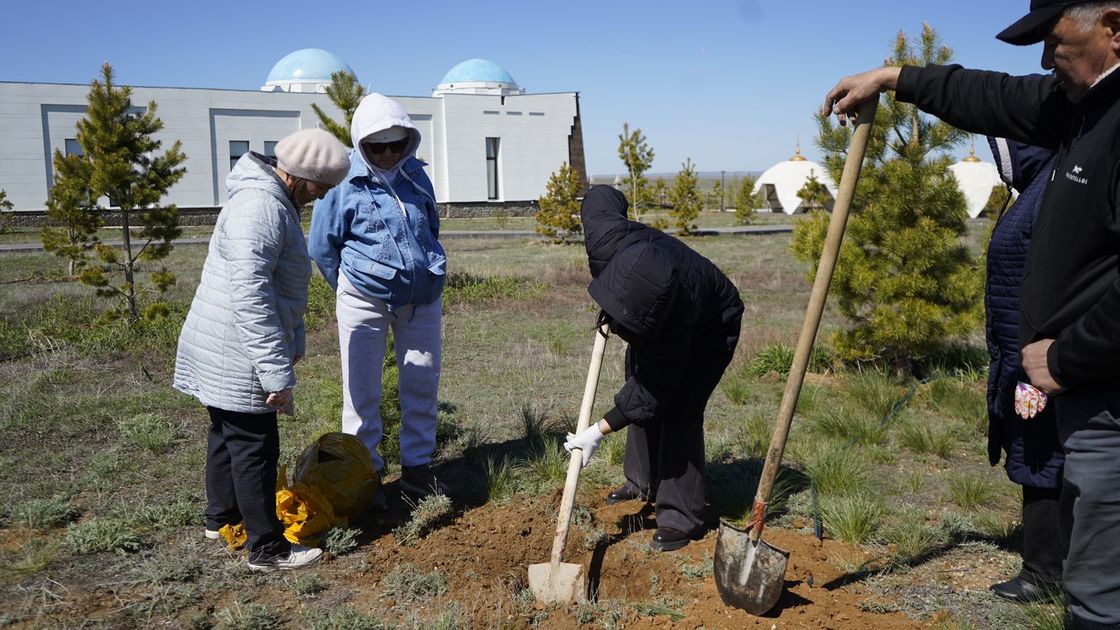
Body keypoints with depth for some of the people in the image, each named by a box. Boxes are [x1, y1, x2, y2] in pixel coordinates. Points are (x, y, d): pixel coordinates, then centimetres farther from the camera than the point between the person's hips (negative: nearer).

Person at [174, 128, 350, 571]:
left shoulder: (277, 203, 11)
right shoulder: (260, 208, -23)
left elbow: (282, 284, 22)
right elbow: (249, 295, -30)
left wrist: (293, 339, 26)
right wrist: (276, 371, -28)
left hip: (225, 351, 11)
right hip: (238, 355, -11)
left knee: (227, 433, 23)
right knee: (255, 447, -2)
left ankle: (221, 518, 40)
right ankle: (267, 548, 9)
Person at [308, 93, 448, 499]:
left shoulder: (416, 175, 4)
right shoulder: (345, 183, -10)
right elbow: (321, 245, -2)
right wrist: (349, 287, 5)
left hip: (422, 298, 5)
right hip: (364, 299, -4)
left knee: (423, 384, 9)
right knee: (362, 390, 3)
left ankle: (417, 468, 22)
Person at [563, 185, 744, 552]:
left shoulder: (673, 318, -46)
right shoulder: (607, 240, -36)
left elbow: (651, 391, -35)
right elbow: (602, 195, -12)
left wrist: (599, 432, -34)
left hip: (710, 329, -8)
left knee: (678, 410, -18)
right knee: (639, 373, 13)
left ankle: (681, 518, -9)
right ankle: (643, 482, 30)